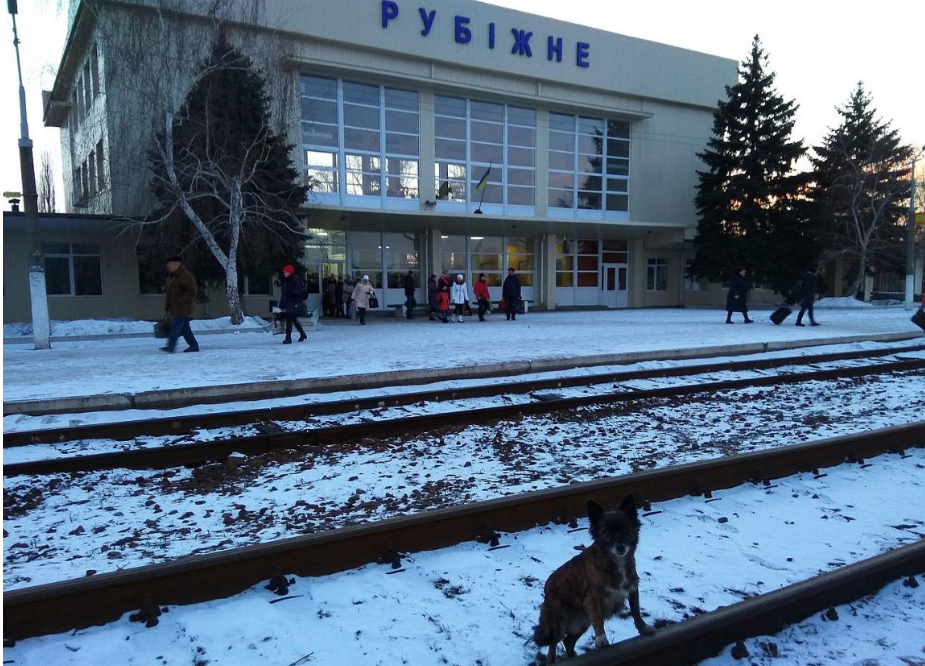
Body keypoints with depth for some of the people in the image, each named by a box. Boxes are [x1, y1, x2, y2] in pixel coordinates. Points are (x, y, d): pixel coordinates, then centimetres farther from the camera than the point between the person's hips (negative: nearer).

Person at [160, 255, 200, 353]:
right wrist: (167, 308, 20)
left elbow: (192, 291, -16)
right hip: (174, 307, 9)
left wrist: (181, 301, -19)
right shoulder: (170, 276, 19)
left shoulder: (186, 276, -11)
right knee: (184, 327, 9)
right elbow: (169, 294, 23)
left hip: (182, 308, -9)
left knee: (176, 326, -14)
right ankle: (194, 345, 14)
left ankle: (171, 346, -18)